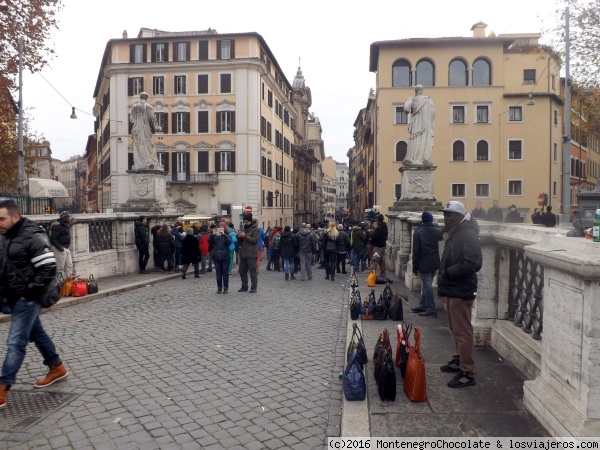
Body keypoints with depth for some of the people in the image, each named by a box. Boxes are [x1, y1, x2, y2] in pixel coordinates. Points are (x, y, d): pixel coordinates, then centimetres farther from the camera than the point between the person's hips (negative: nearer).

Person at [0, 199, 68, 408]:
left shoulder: (33, 236, -18)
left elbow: (49, 269, -21)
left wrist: (30, 291, -20)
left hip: (27, 299, -9)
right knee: (37, 334, 19)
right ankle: (57, 368, 34)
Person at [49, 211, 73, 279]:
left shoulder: (65, 225, 12)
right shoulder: (57, 226, -16)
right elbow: (52, 238, -22)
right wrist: (59, 247, -25)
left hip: (66, 248, 10)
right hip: (60, 249, -10)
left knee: (69, 266, 12)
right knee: (60, 267, -3)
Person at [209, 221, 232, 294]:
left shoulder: (227, 235, 2)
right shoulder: (215, 235, 7)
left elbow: (229, 242, -17)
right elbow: (210, 242, -3)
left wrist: (223, 234, -21)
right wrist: (212, 234, -13)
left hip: (225, 257, -2)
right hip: (216, 257, 2)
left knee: (225, 273, 3)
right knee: (218, 274, 7)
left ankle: (225, 288, 11)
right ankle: (219, 288, 15)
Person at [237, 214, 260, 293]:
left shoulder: (255, 229, -5)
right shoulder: (244, 229, 17)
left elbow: (255, 240, -19)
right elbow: (240, 241, 19)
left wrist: (245, 236, -21)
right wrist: (239, 237, -3)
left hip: (251, 254, -8)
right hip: (243, 253, 8)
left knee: (252, 272, -4)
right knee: (242, 271, 12)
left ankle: (254, 288, 2)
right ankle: (244, 286, 23)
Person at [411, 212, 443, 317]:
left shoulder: (418, 232, -10)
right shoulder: (437, 231, 3)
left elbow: (416, 251, -12)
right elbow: (441, 237, 30)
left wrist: (415, 267, -7)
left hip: (424, 264, -6)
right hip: (435, 263, 6)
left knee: (427, 285, -2)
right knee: (426, 284, 16)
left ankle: (431, 308, -2)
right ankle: (423, 305, 24)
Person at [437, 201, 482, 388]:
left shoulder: (468, 235, -17)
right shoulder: (454, 234, 15)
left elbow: (473, 264, -26)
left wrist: (448, 272, -21)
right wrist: (444, 274, 7)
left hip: (461, 291, -10)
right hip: (452, 289, 10)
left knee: (462, 331, -5)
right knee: (455, 329, 20)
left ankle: (467, 373, 1)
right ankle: (458, 360, 34)